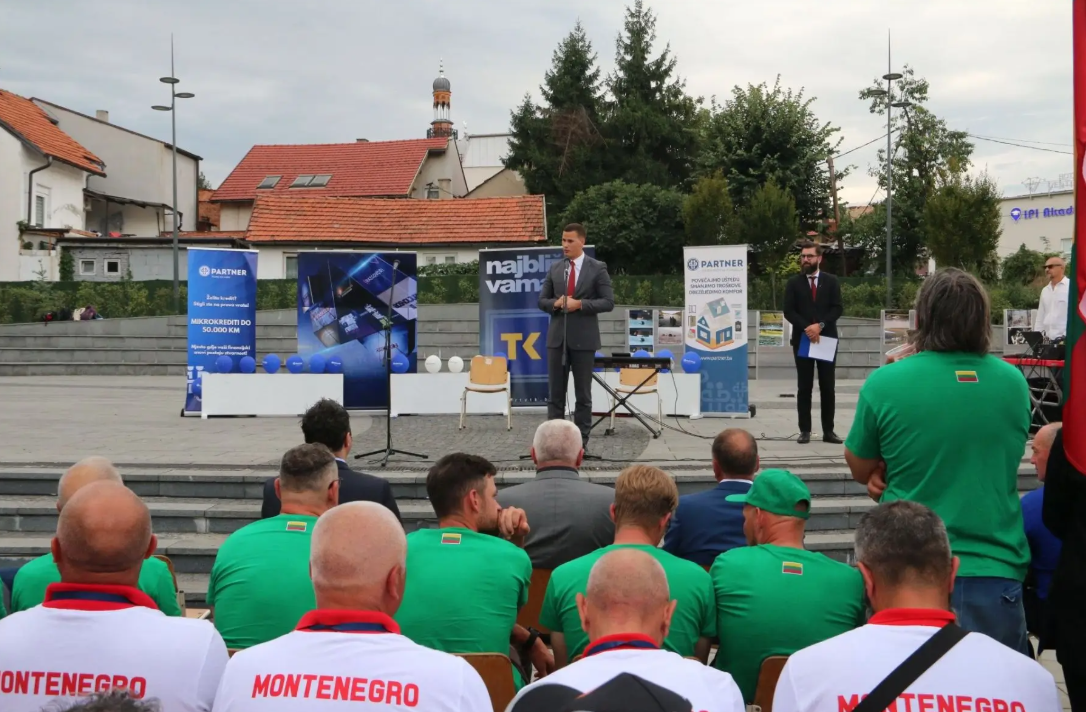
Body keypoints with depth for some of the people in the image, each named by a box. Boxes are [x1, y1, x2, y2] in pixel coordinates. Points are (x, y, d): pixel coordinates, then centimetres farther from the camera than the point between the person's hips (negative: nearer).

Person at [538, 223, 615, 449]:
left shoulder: (597, 268, -2)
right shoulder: (555, 268, 9)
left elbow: (608, 302, -7)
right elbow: (542, 300, 11)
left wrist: (580, 304, -17)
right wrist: (556, 303, -10)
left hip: (583, 338, -3)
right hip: (557, 337, 3)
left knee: (583, 393, 4)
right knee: (556, 392, 5)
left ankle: (581, 440, 11)